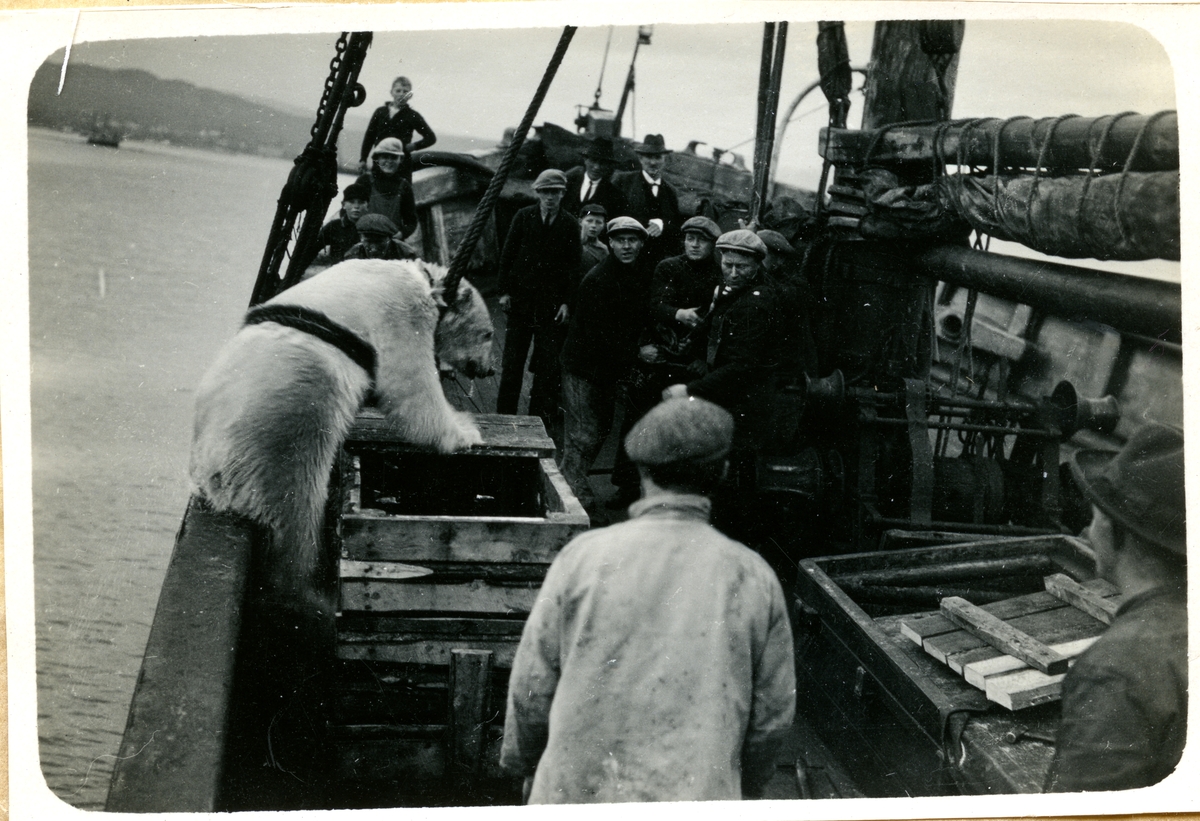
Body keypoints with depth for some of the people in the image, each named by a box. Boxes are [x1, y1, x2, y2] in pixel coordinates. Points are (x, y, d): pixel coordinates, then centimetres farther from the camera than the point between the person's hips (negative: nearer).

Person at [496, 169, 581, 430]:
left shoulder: (570, 224, 3)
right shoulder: (524, 217, 3)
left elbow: (573, 265, 3)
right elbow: (507, 255, 4)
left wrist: (566, 301, -3)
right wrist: (505, 291, -1)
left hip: (551, 303, 0)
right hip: (521, 299, 0)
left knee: (548, 365, 0)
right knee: (512, 362, 4)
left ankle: (540, 417, 7)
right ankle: (504, 415, 12)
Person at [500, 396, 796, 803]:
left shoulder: (584, 556, -6)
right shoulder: (754, 577, -3)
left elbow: (531, 686, 0)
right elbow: (774, 712, 5)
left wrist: (524, 763, 18)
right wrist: (747, 785, 23)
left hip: (579, 791, 0)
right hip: (699, 800, 0)